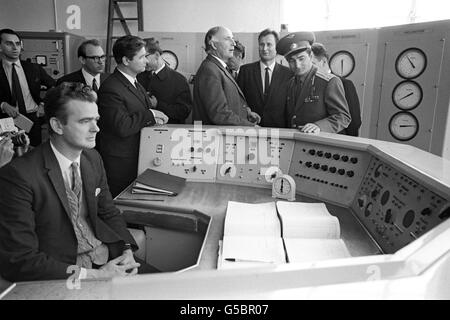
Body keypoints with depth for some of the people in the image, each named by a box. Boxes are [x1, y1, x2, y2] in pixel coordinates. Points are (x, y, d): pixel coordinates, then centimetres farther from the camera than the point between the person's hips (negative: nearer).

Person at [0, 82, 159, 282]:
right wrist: (92, 275, -21)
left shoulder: (93, 158, 3)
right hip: (63, 274, -5)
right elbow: (18, 261, -17)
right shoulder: (18, 175, -17)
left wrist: (127, 250, -5)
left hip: (107, 256, 6)